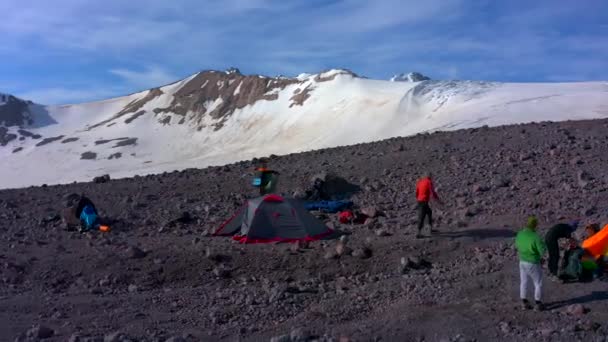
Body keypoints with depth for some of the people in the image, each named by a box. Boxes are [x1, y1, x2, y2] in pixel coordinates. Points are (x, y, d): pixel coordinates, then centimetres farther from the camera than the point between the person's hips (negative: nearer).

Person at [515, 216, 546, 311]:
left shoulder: (519, 234, -5)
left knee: (524, 283, 16)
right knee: (538, 284, 12)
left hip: (522, 262, 5)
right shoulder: (536, 237, -24)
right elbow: (542, 251, -18)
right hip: (533, 264, -5)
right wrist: (543, 245, 2)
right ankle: (537, 304, 18)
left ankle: (524, 303, 23)